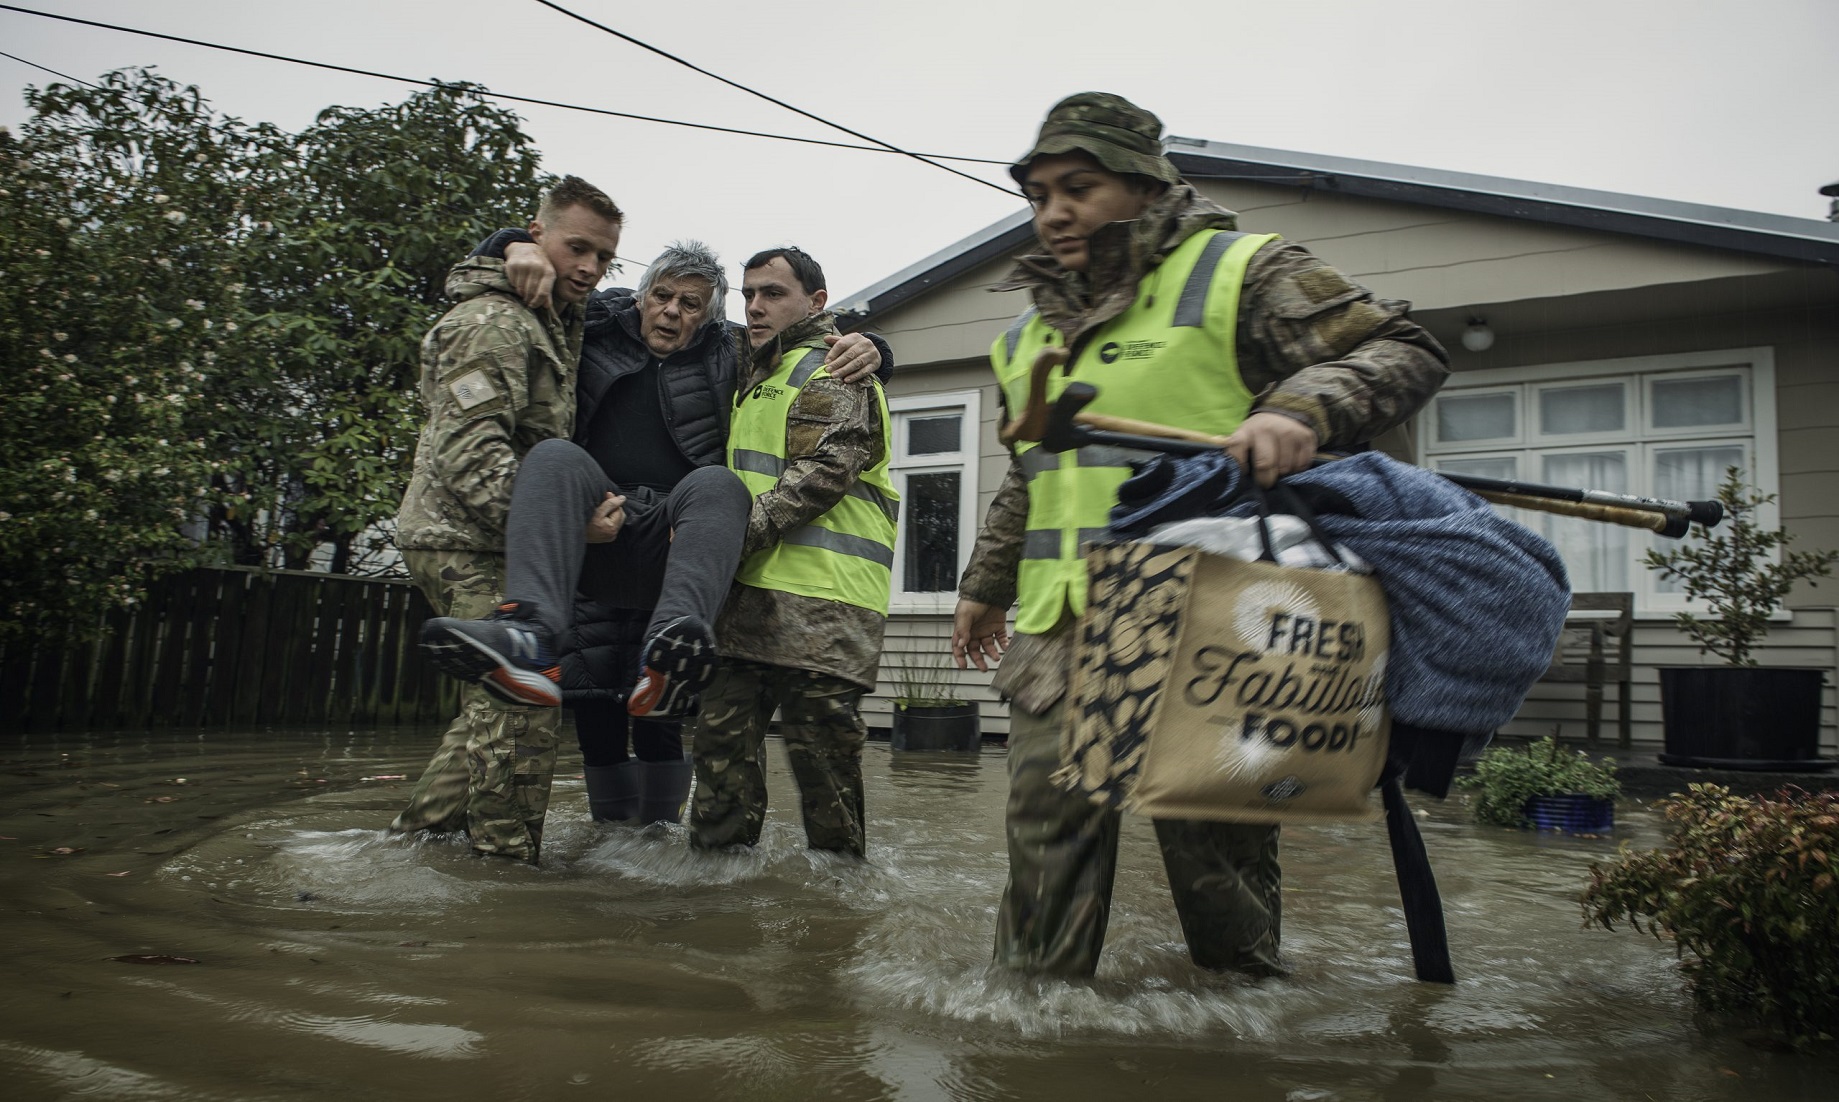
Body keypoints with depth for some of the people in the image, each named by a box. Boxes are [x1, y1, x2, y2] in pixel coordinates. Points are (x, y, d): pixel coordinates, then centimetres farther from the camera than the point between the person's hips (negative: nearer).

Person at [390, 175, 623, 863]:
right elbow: (468, 450, -24)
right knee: (519, 707, -13)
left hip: (495, 546, 10)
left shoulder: (556, 322, 19)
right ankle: (505, 862, -4)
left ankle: (419, 834, 24)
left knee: (498, 706, 15)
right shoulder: (491, 322, -13)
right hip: (471, 545, -10)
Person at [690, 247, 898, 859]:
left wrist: (738, 533, -20)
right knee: (723, 726, 5)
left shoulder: (832, 368, 0)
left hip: (820, 598, -8)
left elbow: (823, 471, -14)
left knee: (820, 738, -4)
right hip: (750, 587, 8)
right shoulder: (757, 375, 29)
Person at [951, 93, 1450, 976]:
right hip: (1059, 632, 6)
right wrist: (986, 583, 35)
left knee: (1214, 840, 4)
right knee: (1045, 829, 3)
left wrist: (1303, 408, -23)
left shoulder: (1236, 273, 0)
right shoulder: (1033, 330, 21)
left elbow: (1404, 351, -5)